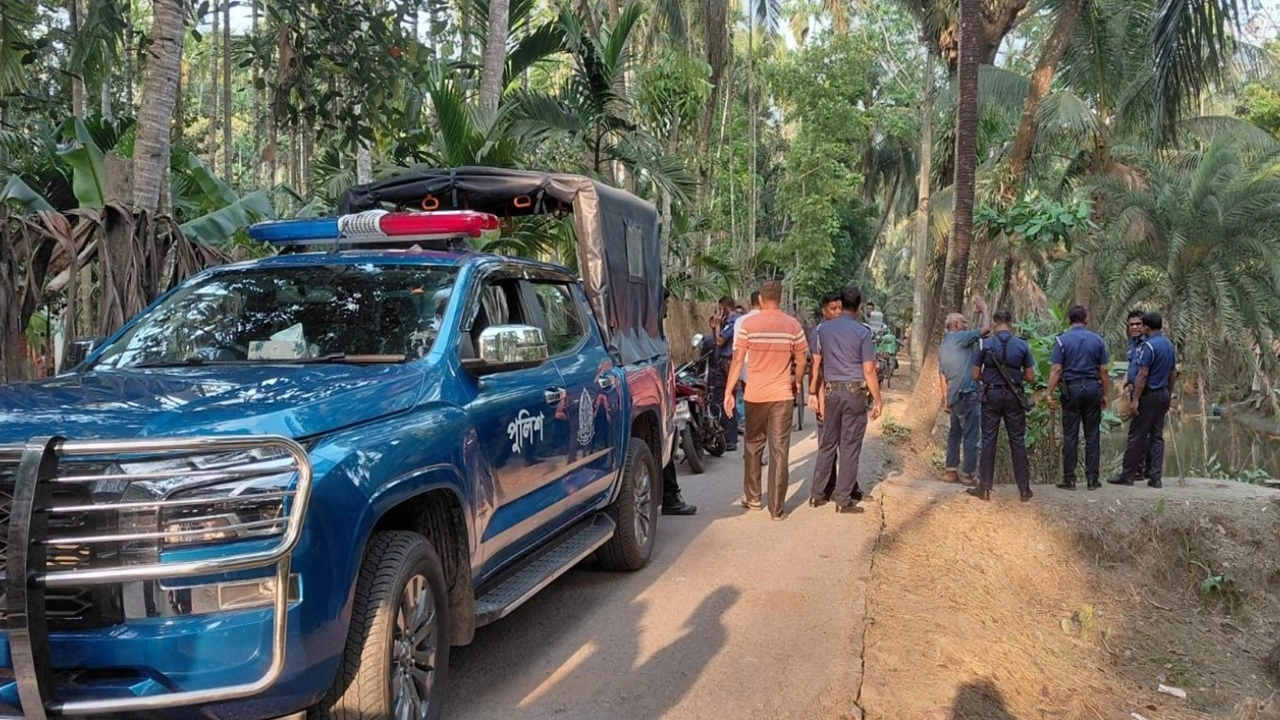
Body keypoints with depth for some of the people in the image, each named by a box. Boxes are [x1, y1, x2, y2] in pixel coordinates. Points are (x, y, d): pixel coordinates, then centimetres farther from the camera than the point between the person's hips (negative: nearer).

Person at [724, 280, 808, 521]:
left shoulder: (748, 324, -6)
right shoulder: (793, 325, -4)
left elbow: (737, 360, -7)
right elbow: (801, 361, 5)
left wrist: (729, 393, -1)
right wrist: (796, 383, 23)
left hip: (755, 395, 0)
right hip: (782, 395, 0)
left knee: (754, 447, 17)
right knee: (779, 451, 3)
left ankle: (752, 498, 26)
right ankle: (776, 508, 4)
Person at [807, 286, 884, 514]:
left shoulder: (823, 329, 4)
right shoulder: (862, 332, -6)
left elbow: (816, 364, 6)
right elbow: (868, 370, -8)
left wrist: (814, 393, 13)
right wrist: (878, 400, -2)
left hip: (831, 392, 4)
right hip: (854, 392, -4)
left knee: (827, 444, 12)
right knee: (850, 447, 1)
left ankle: (817, 494, 15)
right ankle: (843, 499, 3)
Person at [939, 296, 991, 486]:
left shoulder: (943, 346, 16)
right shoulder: (959, 338, -11)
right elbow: (985, 329, -16)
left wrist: (945, 400, 19)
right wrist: (983, 310, 1)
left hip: (954, 397, 9)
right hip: (967, 395, -9)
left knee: (955, 434, 14)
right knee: (971, 436, -3)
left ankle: (951, 471, 16)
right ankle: (967, 474, -2)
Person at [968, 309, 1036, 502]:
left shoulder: (985, 344, -5)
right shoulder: (1022, 345, -3)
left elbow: (976, 375, -2)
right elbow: (1030, 376, 0)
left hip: (991, 395, 0)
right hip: (1014, 397, 1)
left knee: (988, 440, 5)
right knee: (1018, 441, 7)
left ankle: (984, 488, 7)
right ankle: (1024, 489, 10)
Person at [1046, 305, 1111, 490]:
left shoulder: (1062, 340, -2)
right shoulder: (1098, 340, 4)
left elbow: (1056, 369, -8)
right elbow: (1103, 371, 4)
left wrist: (1050, 393, -5)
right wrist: (1105, 394, 12)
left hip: (1071, 388, -2)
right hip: (1092, 388, 2)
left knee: (1070, 435, 1)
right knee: (1092, 435, 6)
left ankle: (1069, 478, 2)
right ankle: (1092, 478, 7)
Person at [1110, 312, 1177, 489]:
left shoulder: (1148, 346, -15)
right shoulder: (1170, 346, 11)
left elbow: (1143, 375, -20)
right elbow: (1173, 374, 16)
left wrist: (1135, 399, -18)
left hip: (1148, 395, -8)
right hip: (1163, 395, 8)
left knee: (1136, 436, -2)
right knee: (1157, 437, 9)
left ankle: (1127, 475, 3)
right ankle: (1156, 477, 7)